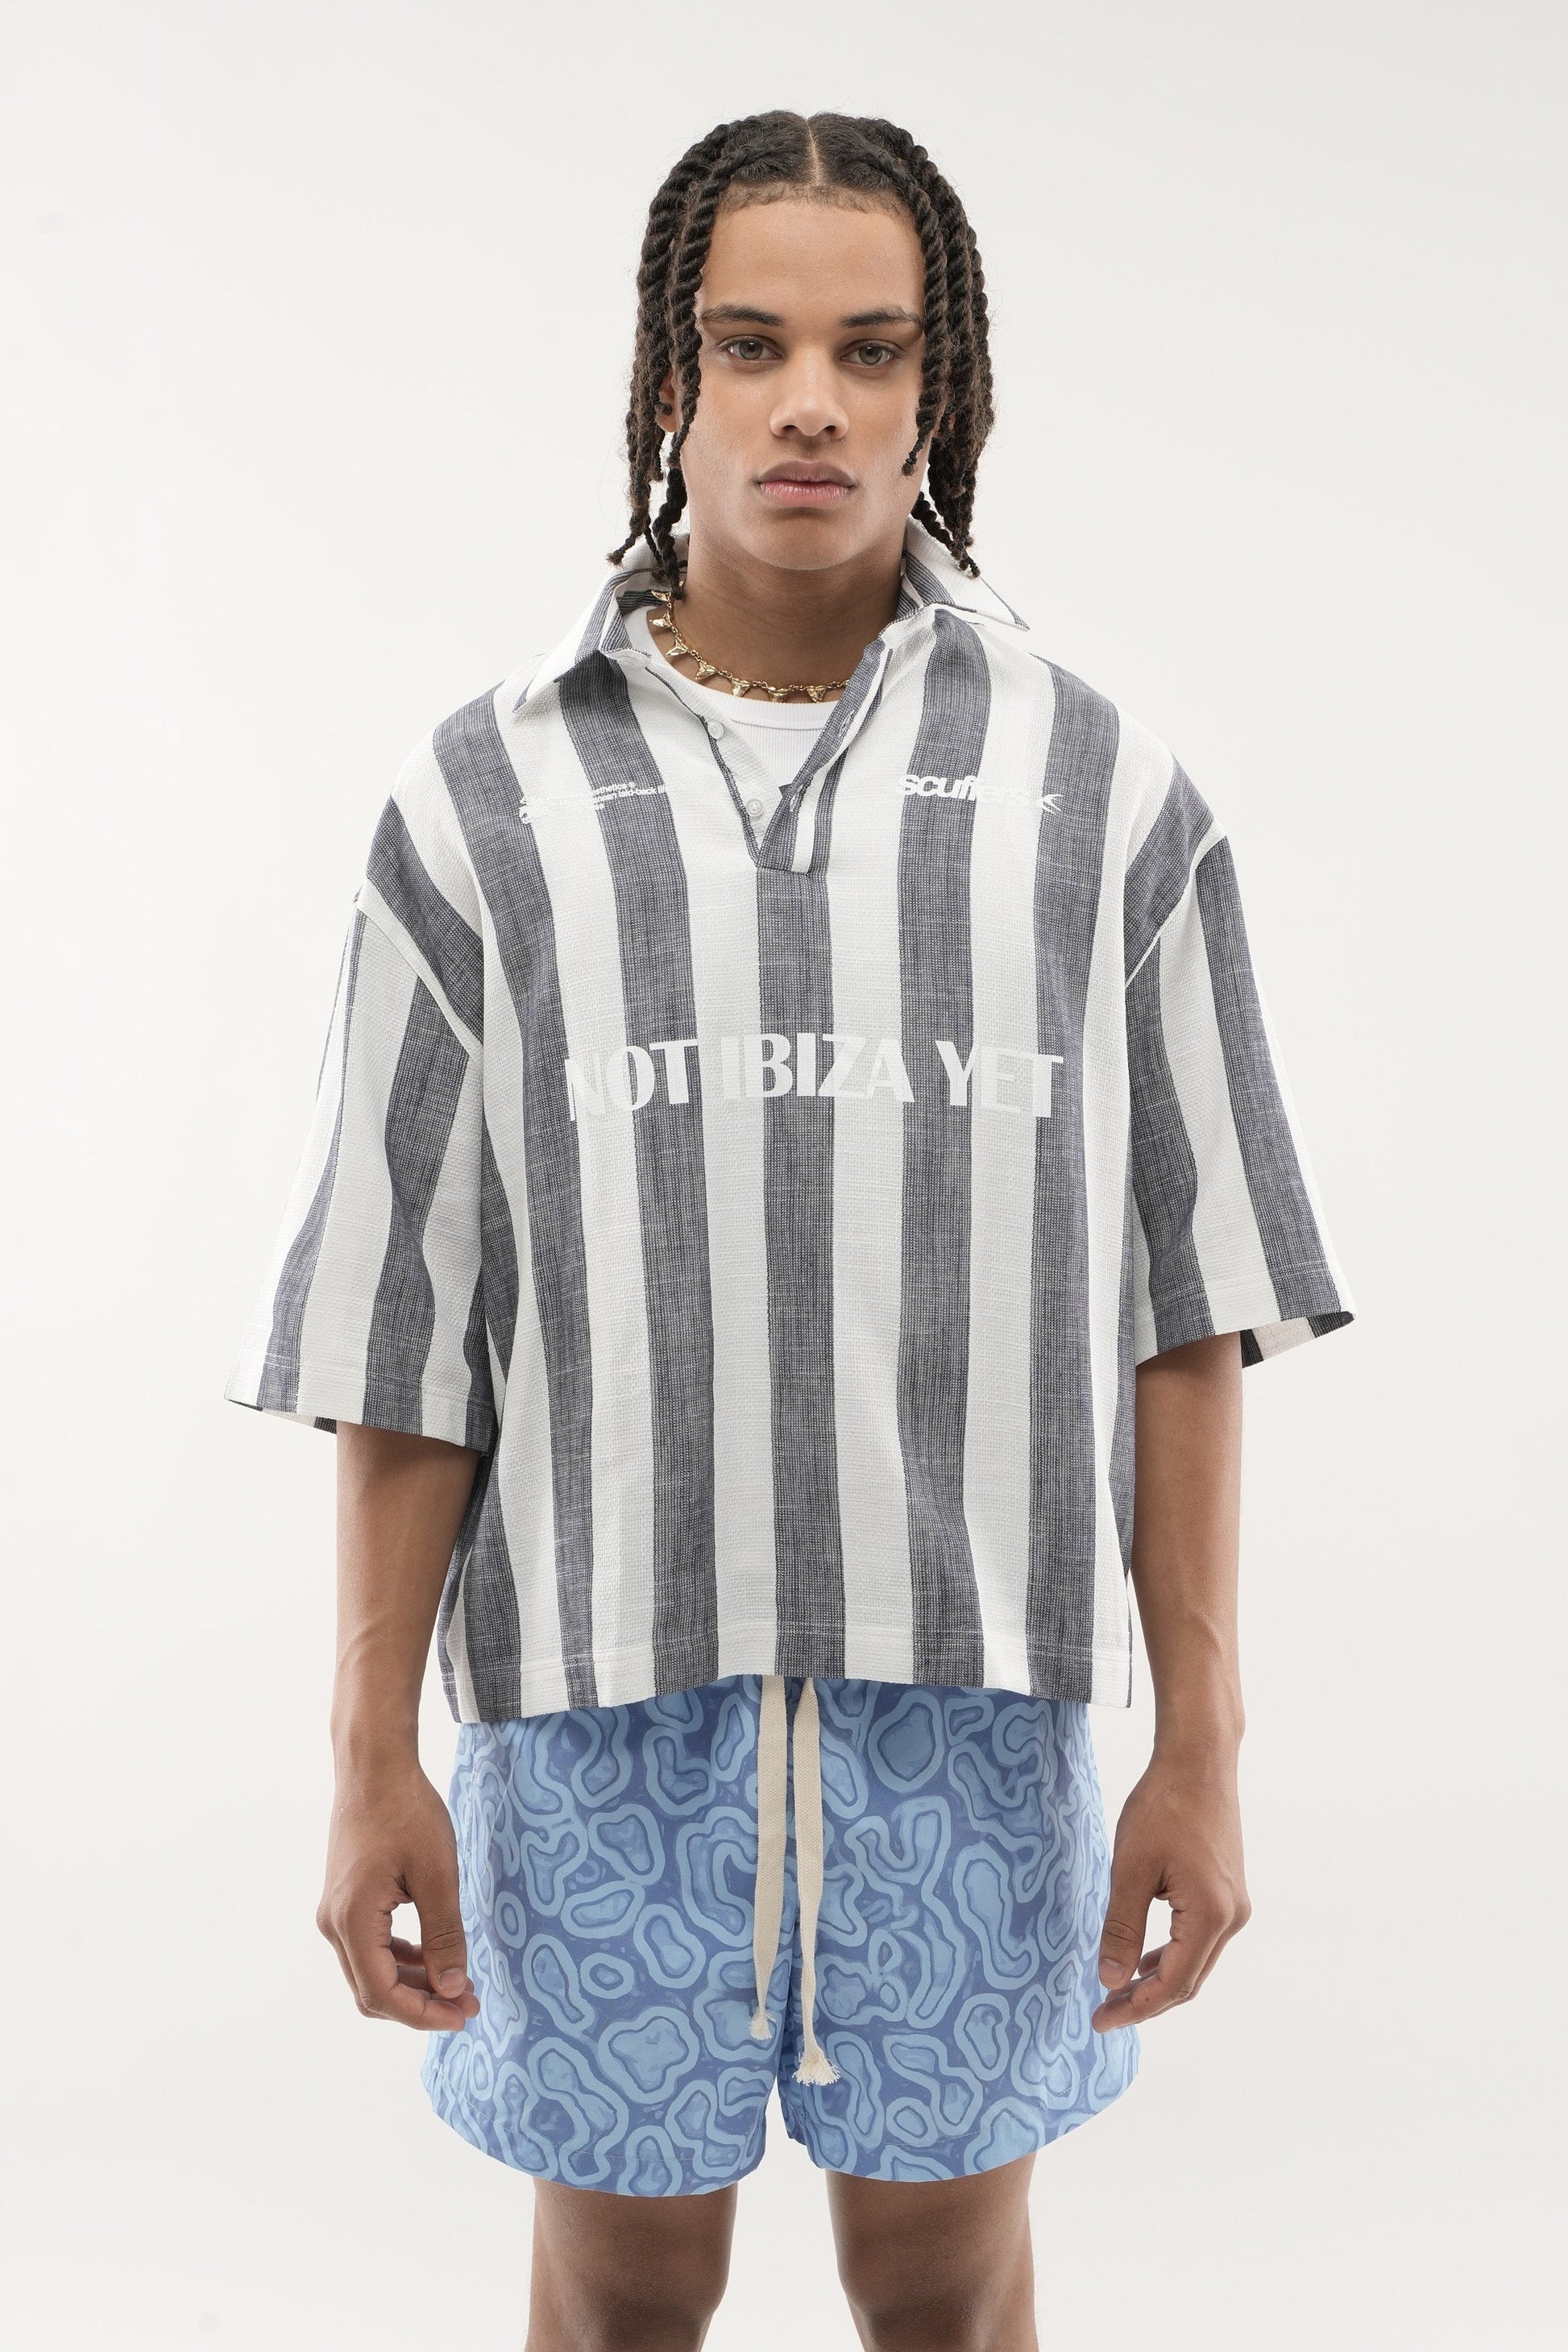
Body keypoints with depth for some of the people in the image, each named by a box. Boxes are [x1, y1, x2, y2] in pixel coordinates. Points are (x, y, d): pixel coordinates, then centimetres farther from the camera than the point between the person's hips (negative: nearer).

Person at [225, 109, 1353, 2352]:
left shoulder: (1108, 796, 2)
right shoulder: (488, 800, 2)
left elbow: (1185, 1300, 2)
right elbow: (400, 1325, 2)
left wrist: (1203, 1749, 1)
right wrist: (373, 1752, 1)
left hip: (968, 1690, 0)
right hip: (598, 1686, 0)